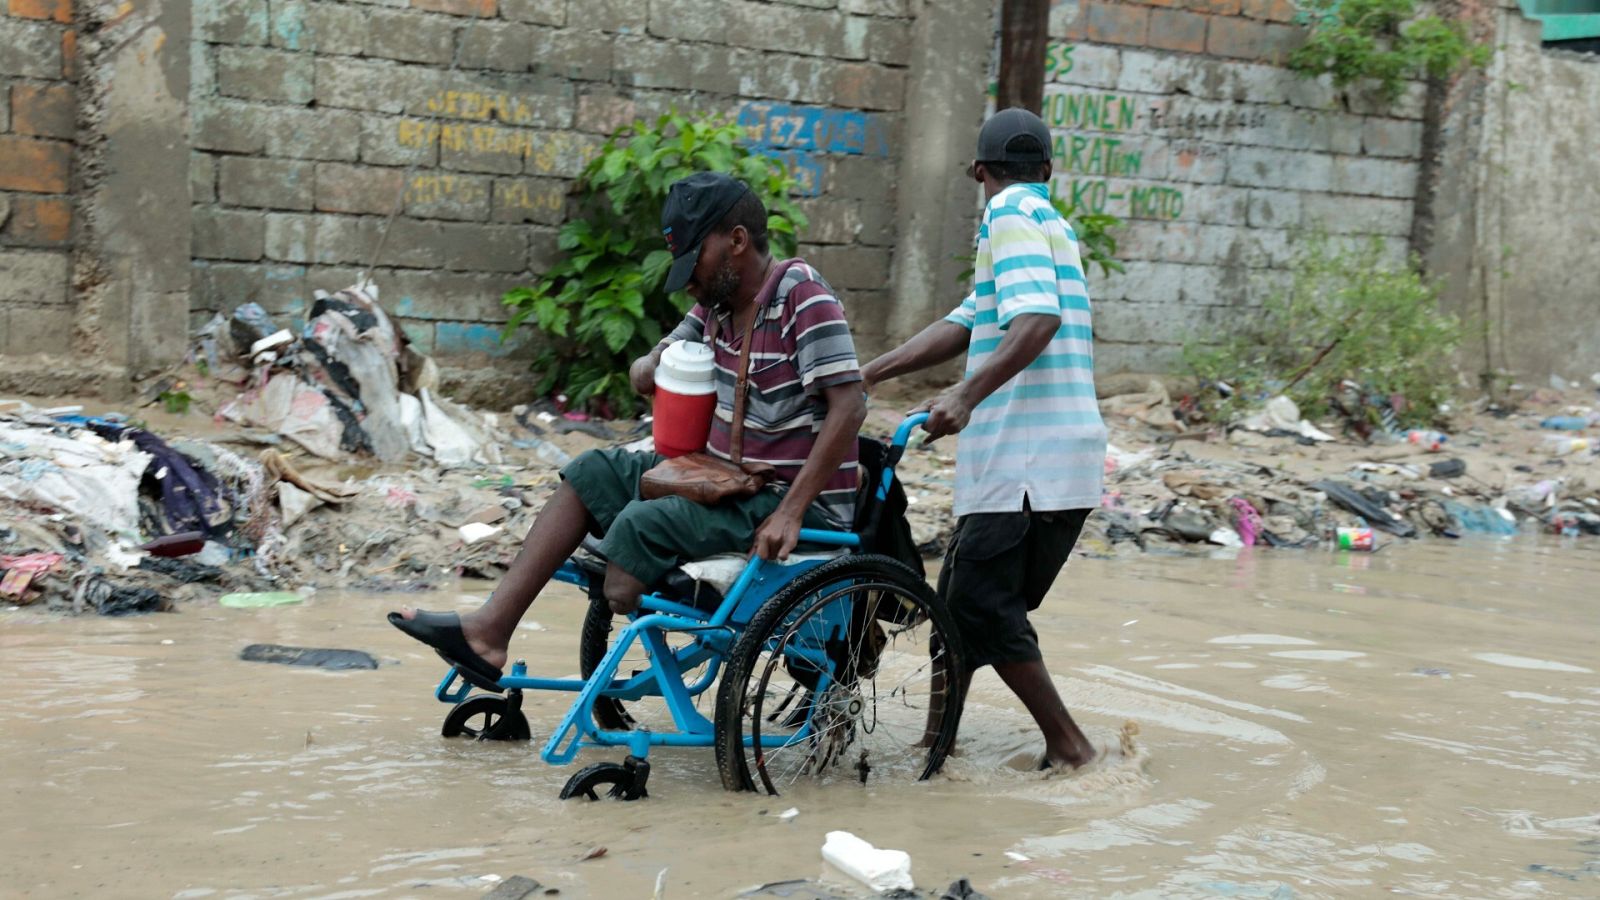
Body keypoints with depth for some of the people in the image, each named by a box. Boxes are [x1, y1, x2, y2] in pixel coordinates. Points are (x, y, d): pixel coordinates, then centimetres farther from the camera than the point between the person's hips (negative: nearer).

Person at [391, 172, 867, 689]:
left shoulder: (802, 296, -17)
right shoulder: (718, 302, 9)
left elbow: (849, 406, -25)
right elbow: (645, 373, 17)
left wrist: (790, 513, -29)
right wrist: (652, 370, -11)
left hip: (794, 497, -9)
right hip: (728, 480, 9)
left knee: (642, 526, -25)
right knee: (594, 474, 5)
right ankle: (491, 628, -1)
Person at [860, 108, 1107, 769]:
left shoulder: (1012, 216, -6)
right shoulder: (1047, 220, 24)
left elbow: (1038, 320, -23)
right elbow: (965, 325, 21)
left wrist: (966, 396, -34)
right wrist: (864, 376, 17)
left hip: (1029, 460, -10)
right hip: (1038, 459, 10)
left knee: (980, 608, -11)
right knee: (961, 600, 13)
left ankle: (1070, 749, -7)